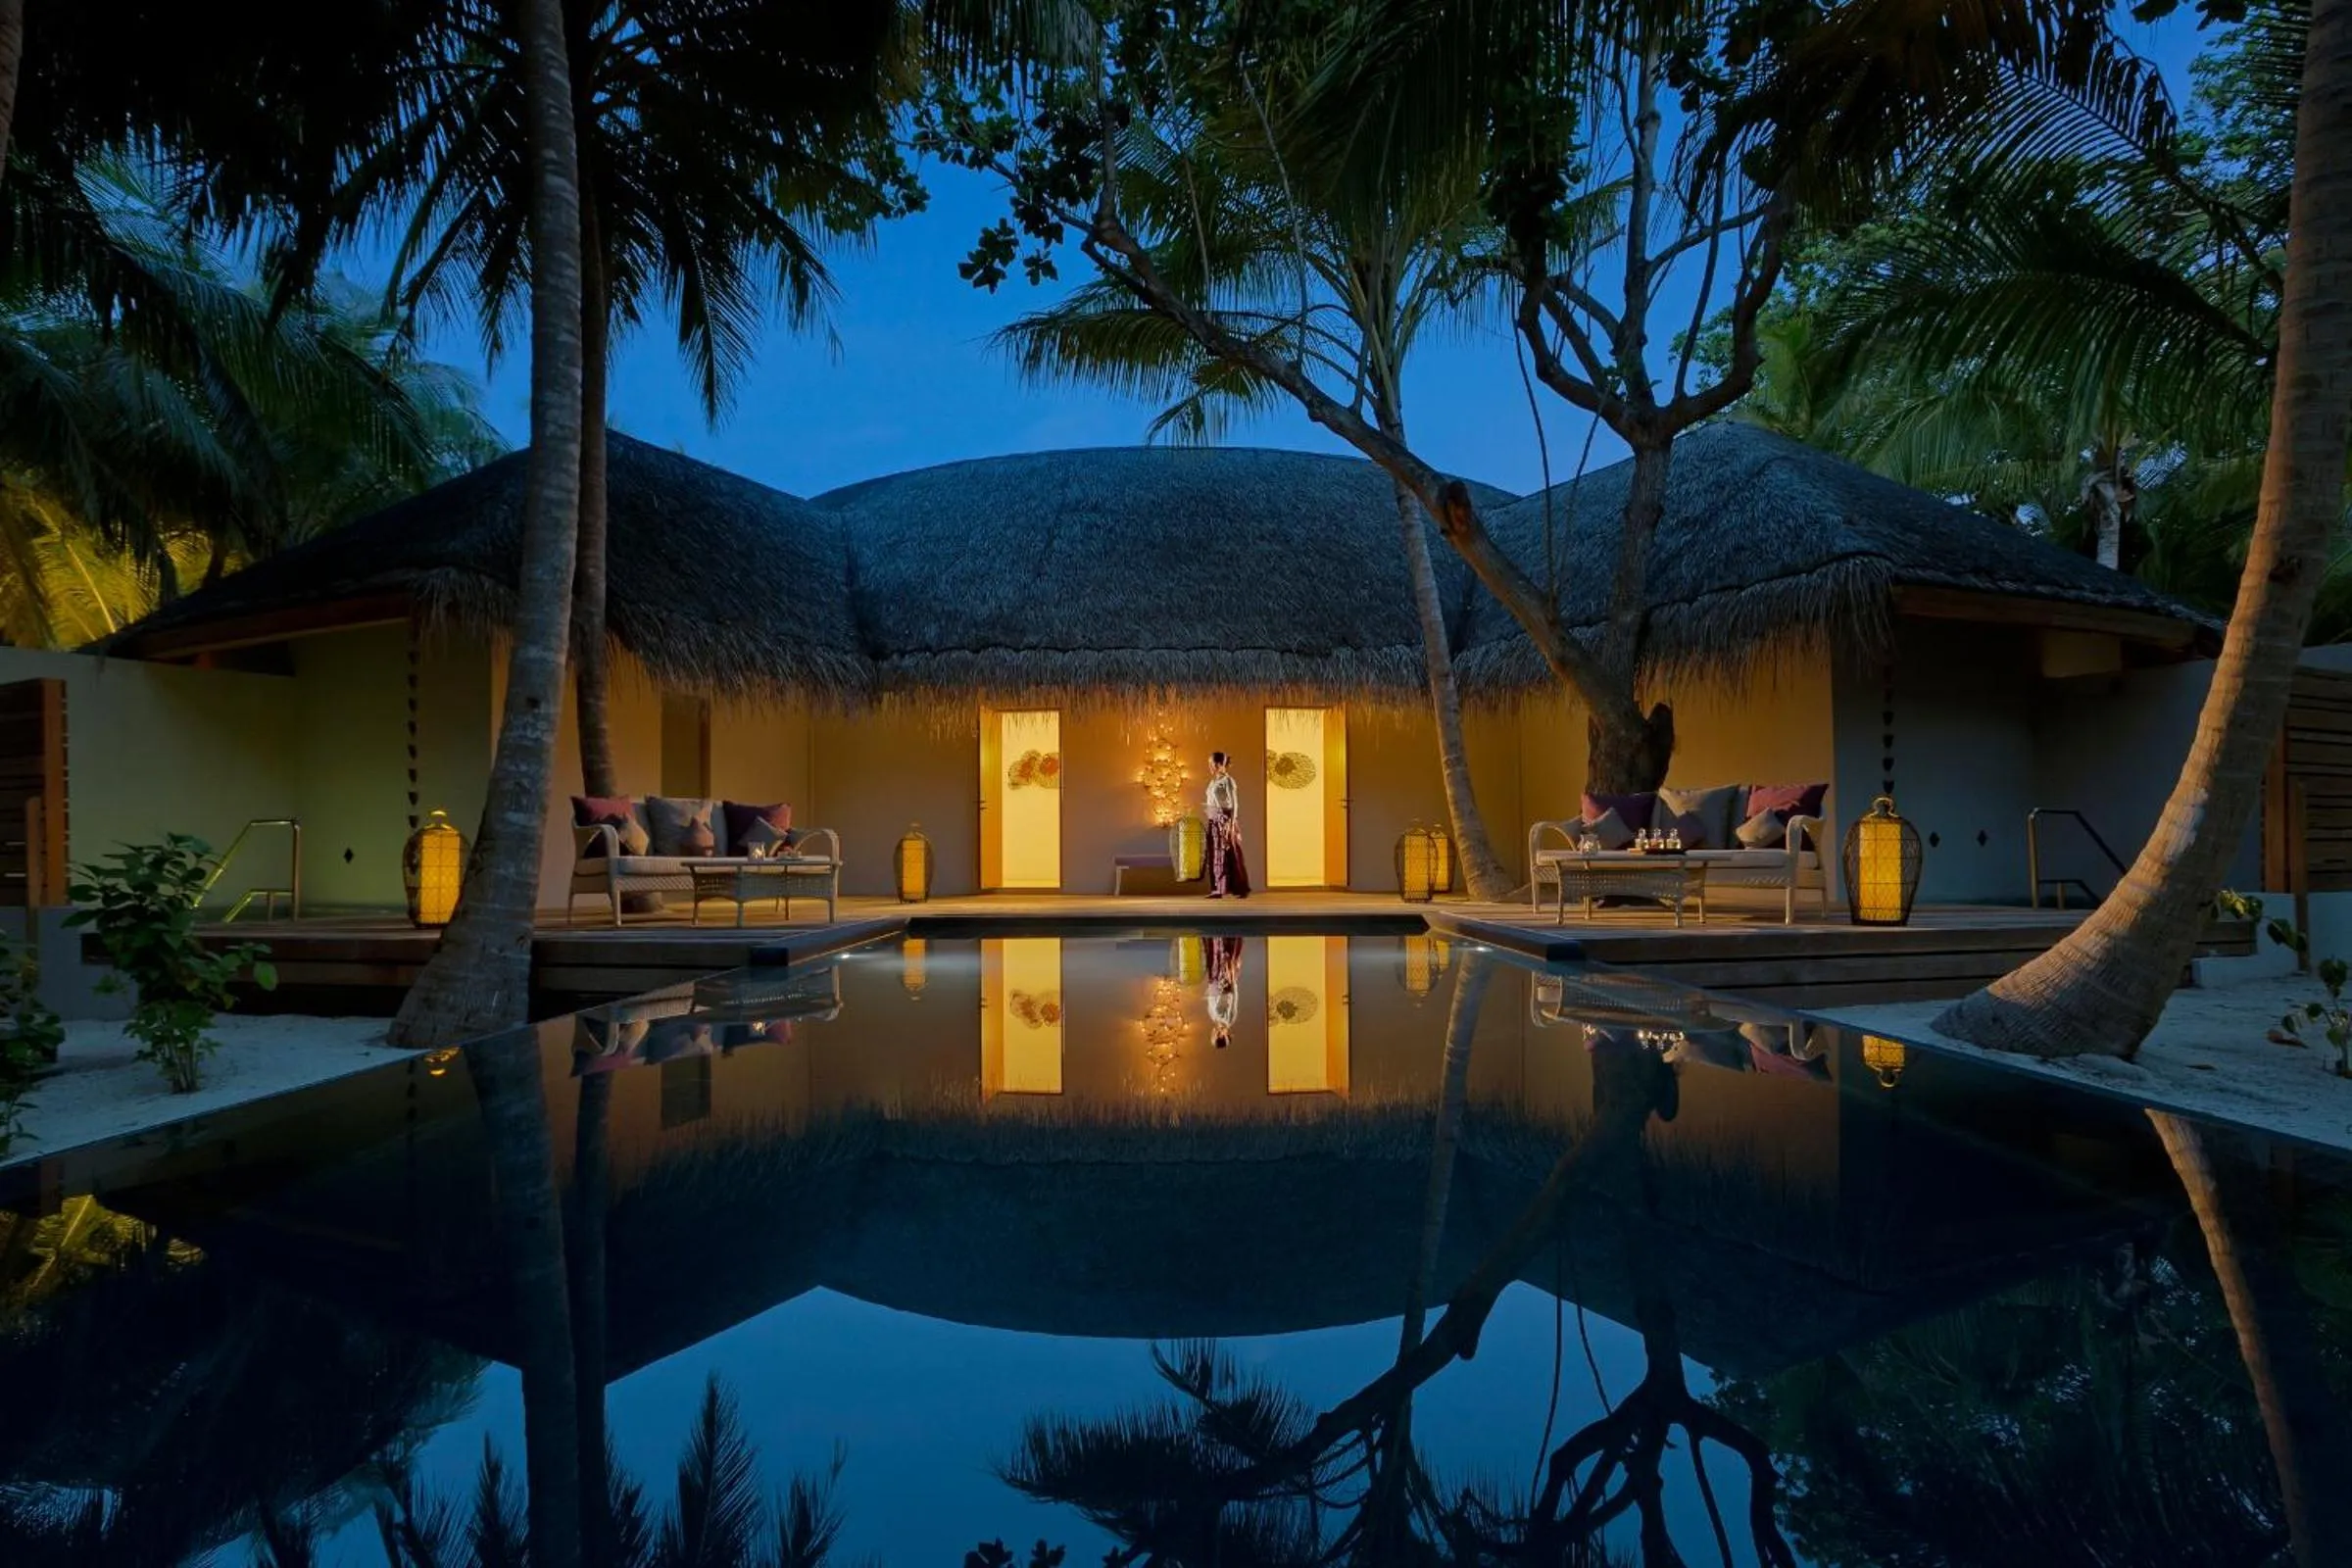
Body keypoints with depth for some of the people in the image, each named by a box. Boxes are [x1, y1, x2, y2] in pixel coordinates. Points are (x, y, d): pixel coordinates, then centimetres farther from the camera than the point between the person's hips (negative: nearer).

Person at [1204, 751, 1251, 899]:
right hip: (1214, 821, 8)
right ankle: (1218, 889, 8)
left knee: (1231, 855, -4)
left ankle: (1242, 889, 3)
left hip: (1225, 820, -8)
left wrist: (1232, 824, -20)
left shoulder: (1228, 780, -11)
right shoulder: (1213, 781, 14)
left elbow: (1234, 803, -14)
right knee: (1215, 855, 6)